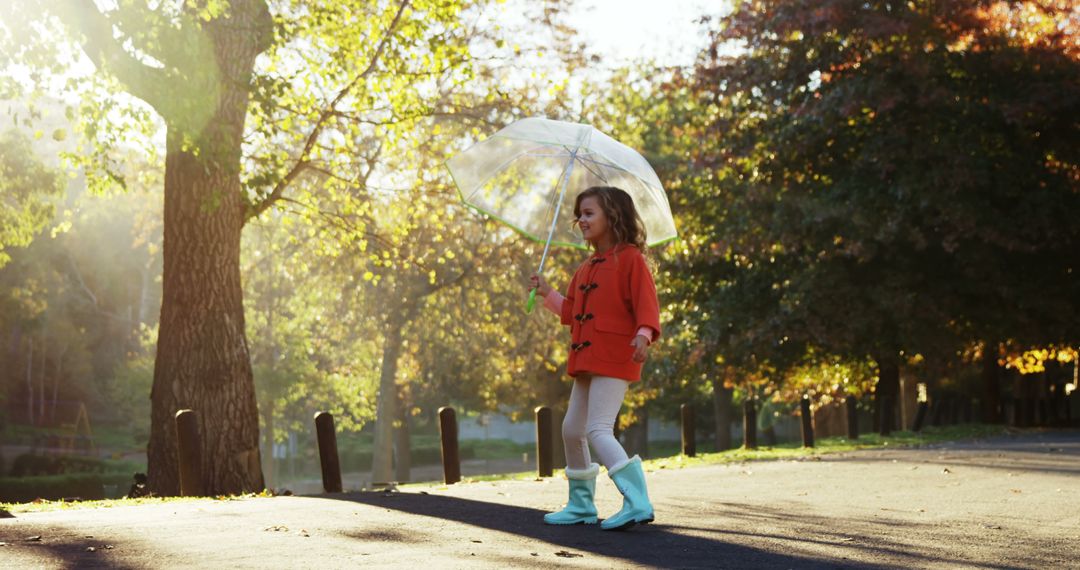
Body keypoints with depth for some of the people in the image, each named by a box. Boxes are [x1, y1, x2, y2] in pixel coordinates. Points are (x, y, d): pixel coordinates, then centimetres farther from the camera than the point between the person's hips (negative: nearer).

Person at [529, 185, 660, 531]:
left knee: (598, 430, -18)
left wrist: (644, 333, -31)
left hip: (614, 359, -10)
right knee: (572, 429, 14)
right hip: (586, 359, 10)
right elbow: (572, 310, 26)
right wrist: (547, 294, 18)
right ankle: (581, 505, 27)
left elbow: (646, 301, -16)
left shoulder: (629, 258, -6)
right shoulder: (586, 268, 19)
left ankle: (637, 502, -19)